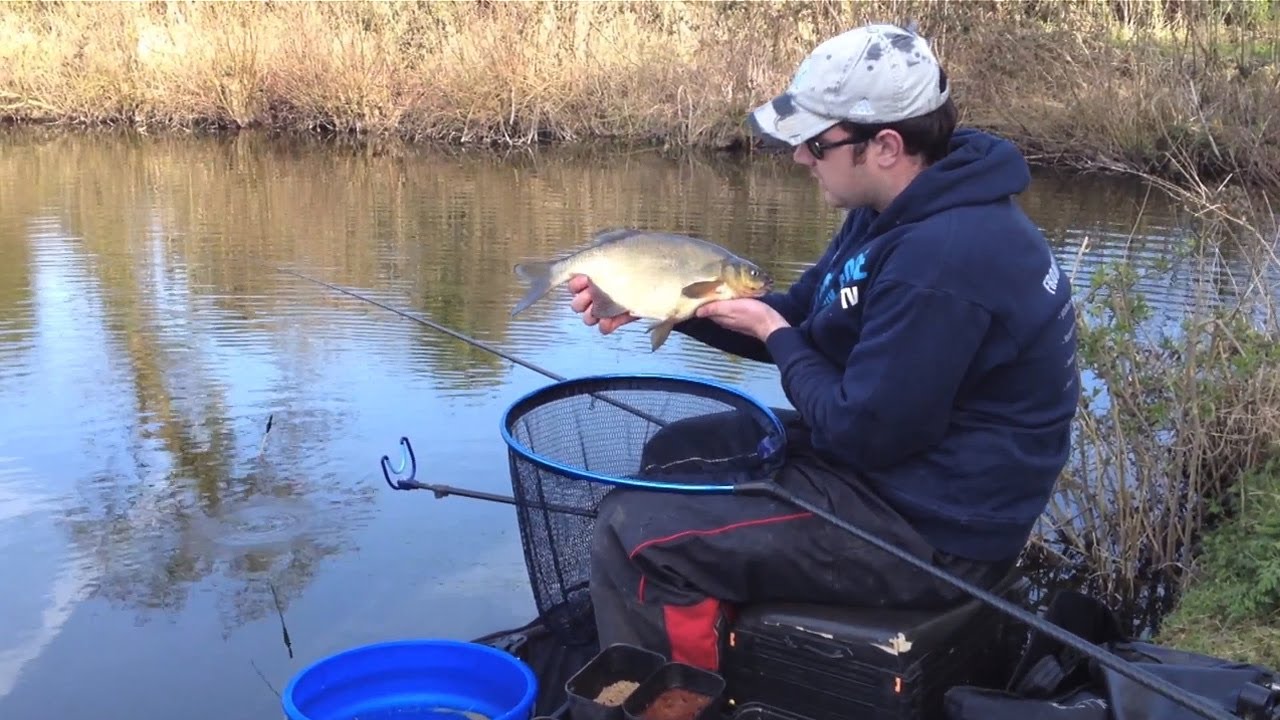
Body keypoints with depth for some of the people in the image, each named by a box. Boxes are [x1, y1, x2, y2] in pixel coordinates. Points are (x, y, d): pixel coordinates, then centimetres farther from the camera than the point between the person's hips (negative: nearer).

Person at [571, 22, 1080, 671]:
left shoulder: (941, 258, -30)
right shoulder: (904, 211, 4)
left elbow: (862, 430, -25)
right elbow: (797, 325, 13)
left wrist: (772, 334, -10)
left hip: (929, 529, -11)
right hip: (898, 468, 11)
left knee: (630, 533, -13)